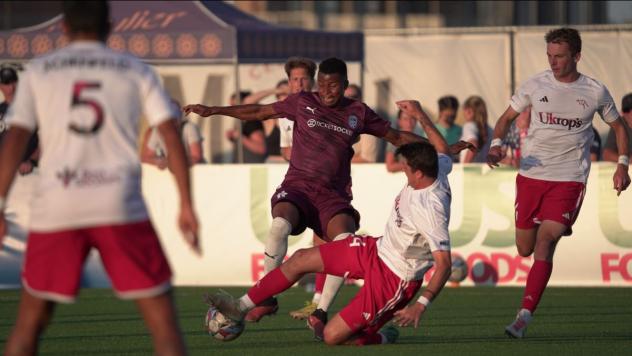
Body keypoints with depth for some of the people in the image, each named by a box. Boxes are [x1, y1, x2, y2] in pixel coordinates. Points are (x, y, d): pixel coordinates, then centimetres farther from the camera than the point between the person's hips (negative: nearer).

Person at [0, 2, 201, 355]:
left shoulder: (38, 71, 12)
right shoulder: (137, 71, 12)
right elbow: (172, 135, 3)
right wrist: (187, 206, 5)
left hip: (56, 207, 1)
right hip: (121, 207, -1)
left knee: (30, 323, 16)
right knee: (164, 321, 3)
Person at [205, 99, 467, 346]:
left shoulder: (430, 209, -35)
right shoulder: (436, 171, -10)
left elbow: (444, 265, -35)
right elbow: (443, 150, 17)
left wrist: (421, 306, -41)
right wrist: (420, 115, 23)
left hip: (393, 279, -9)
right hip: (377, 250, 10)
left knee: (333, 337, -9)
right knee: (301, 260, 10)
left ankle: (383, 338, 19)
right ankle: (242, 307, 23)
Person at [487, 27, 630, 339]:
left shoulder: (595, 92, 0)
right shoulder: (535, 85, 1)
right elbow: (507, 117, 10)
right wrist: (496, 144, -10)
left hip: (569, 180, -3)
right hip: (531, 174, 3)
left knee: (544, 246, -17)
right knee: (524, 249, 8)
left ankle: (524, 318, -21)